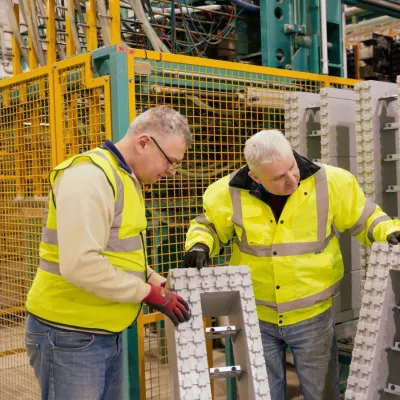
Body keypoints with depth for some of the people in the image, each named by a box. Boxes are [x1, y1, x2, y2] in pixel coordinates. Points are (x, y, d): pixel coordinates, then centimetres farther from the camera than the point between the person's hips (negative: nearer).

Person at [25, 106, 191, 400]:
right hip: (71, 335, -9)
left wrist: (160, 283, 5)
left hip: (106, 333, 9)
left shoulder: (125, 178, 12)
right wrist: (149, 293, -20)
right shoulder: (90, 176, -20)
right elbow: (80, 265, -28)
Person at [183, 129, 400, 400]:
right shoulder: (230, 193, -13)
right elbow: (208, 226, 6)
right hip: (257, 317, 1)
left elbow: (364, 219, 0)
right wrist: (199, 245, -15)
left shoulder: (330, 182, -14)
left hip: (312, 316, 0)